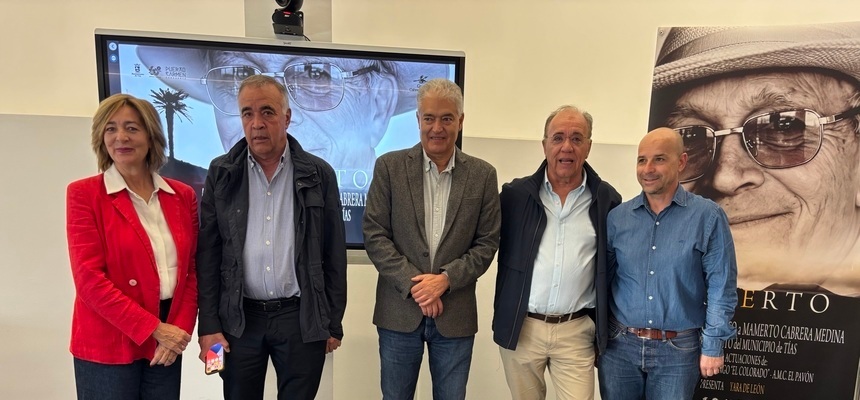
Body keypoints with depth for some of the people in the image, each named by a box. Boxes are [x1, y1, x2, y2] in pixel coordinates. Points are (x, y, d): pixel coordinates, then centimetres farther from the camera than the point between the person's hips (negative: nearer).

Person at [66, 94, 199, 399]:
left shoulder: (182, 195, 4)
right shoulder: (84, 193, -7)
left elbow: (193, 270, 5)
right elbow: (89, 279, -13)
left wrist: (182, 328, -7)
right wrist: (154, 328, -15)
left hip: (167, 344, 4)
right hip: (107, 345, -3)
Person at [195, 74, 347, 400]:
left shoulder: (319, 174, -3)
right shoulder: (222, 173, 0)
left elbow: (334, 255, 0)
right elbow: (208, 254, 1)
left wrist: (334, 323, 1)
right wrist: (208, 324, -2)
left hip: (302, 317, -1)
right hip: (238, 318, 1)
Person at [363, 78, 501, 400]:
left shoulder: (482, 174, 0)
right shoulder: (390, 166, -3)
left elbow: (487, 243, 1)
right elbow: (374, 235, -5)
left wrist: (446, 279, -12)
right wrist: (413, 284, -12)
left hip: (456, 315, 1)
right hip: (399, 312, 0)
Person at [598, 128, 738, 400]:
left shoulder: (708, 217, -7)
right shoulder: (617, 217, -1)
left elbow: (721, 286, -5)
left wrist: (713, 345, -6)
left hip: (678, 350, -2)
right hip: (619, 346, 2)